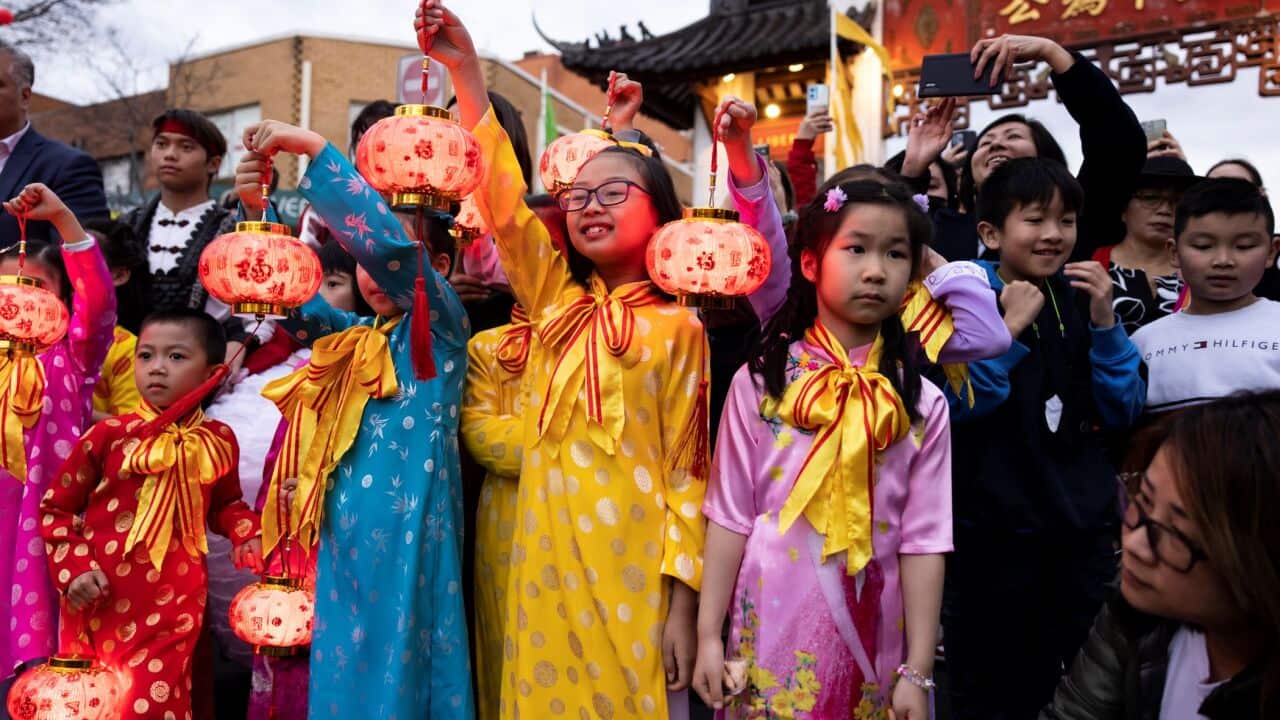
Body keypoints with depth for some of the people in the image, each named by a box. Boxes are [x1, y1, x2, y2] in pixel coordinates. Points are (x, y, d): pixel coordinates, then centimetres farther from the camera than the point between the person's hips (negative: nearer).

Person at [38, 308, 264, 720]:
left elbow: (225, 503, 18)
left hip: (173, 608, 0)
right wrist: (73, 569, -9)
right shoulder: (108, 435, -7)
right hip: (100, 605, 0)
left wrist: (248, 535, -1)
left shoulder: (217, 441, -1)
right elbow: (56, 508, 2)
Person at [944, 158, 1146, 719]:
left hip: (1085, 522, 5)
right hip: (993, 527, -4)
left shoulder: (1082, 300, 4)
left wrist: (1104, 321, -10)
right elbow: (955, 405, -21)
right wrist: (1009, 328, -23)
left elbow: (1124, 412, 0)